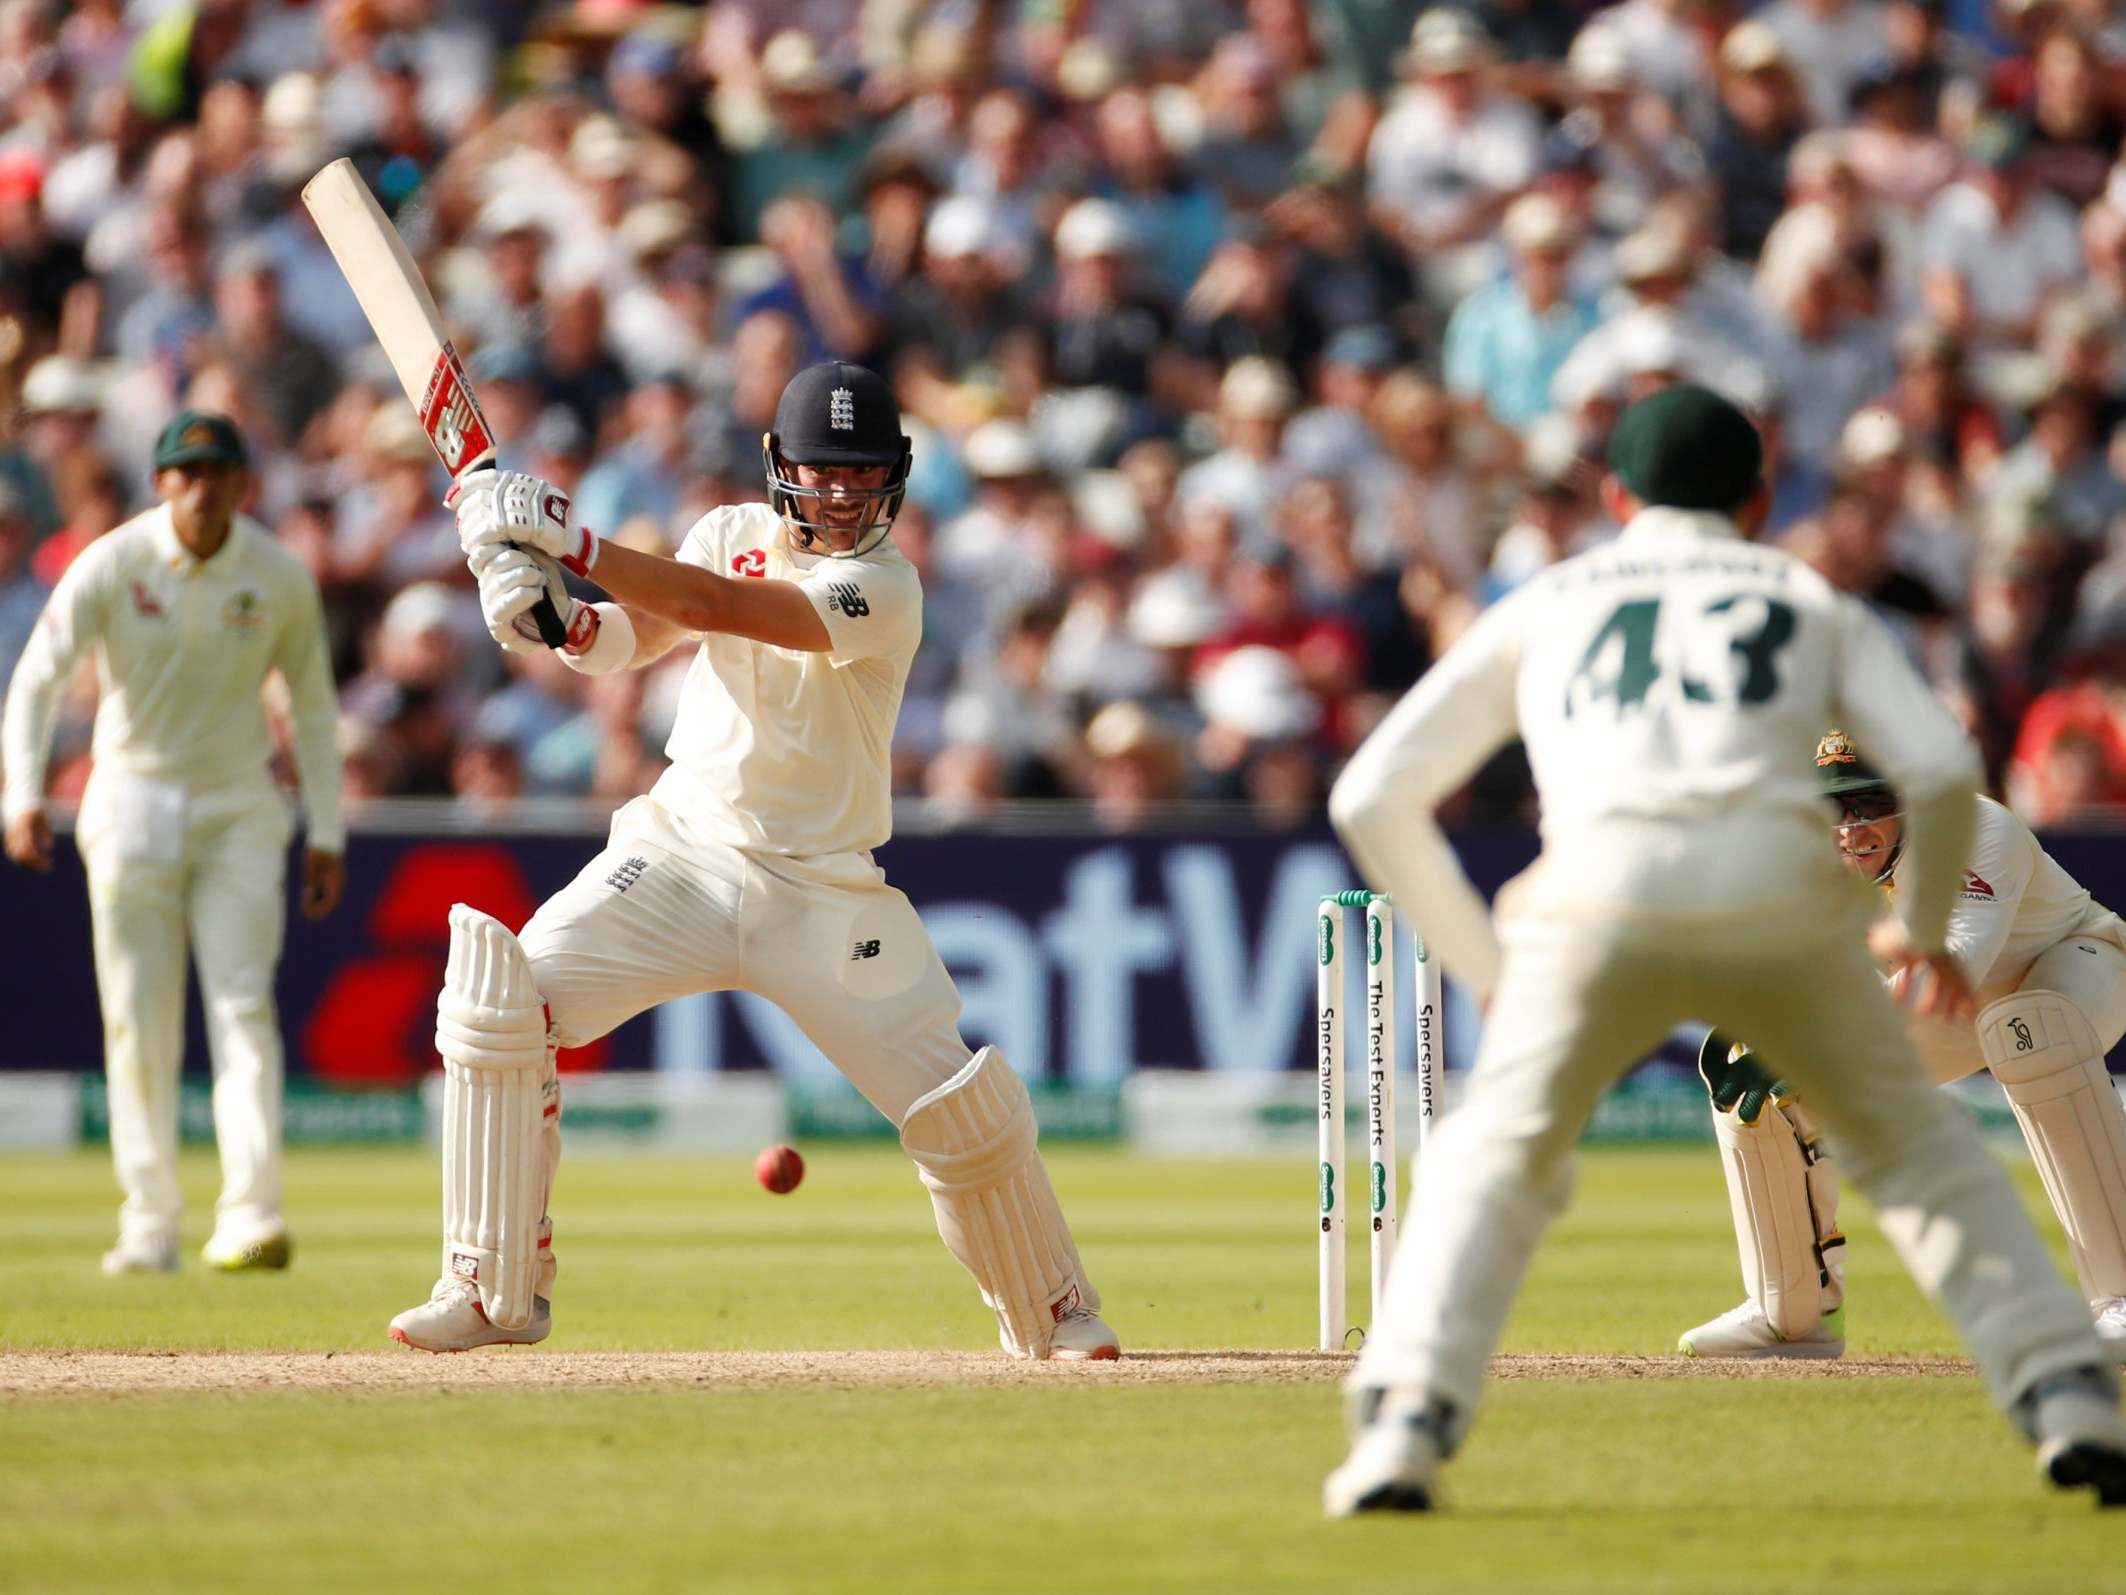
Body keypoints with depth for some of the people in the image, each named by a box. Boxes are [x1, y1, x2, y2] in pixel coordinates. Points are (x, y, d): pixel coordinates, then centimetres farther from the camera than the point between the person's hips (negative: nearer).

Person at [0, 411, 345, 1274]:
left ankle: (249, 1217, -21)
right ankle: (150, 1224, 10)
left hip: (239, 811, 0)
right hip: (133, 800, 0)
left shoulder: (280, 577, -6)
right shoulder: (112, 564, -11)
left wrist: (326, 832, 2)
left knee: (243, 1007, -12)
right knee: (137, 1021, 2)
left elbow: (313, 705, 5)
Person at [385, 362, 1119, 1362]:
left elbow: (713, 606, -28)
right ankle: (496, 1289, -5)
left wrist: (566, 540, -32)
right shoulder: (734, 533, 4)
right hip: (680, 856, 4)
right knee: (499, 1000, -15)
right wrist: (556, 612, -25)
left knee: (964, 1108, -10)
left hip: (823, 892, -4)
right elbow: (626, 641, -3)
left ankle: (1054, 1311, 17)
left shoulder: (883, 587, -16)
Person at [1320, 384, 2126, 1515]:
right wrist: (1921, 930, 29)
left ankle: (1406, 1421, -3)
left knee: (1495, 1158, 16)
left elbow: (1372, 797, 24)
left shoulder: (1541, 606, 29)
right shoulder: (1811, 601, 28)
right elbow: (1941, 768, 12)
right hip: (1780, 889, 0)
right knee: (1913, 1145, 17)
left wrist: (1479, 962, 32)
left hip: (1601, 888, 0)